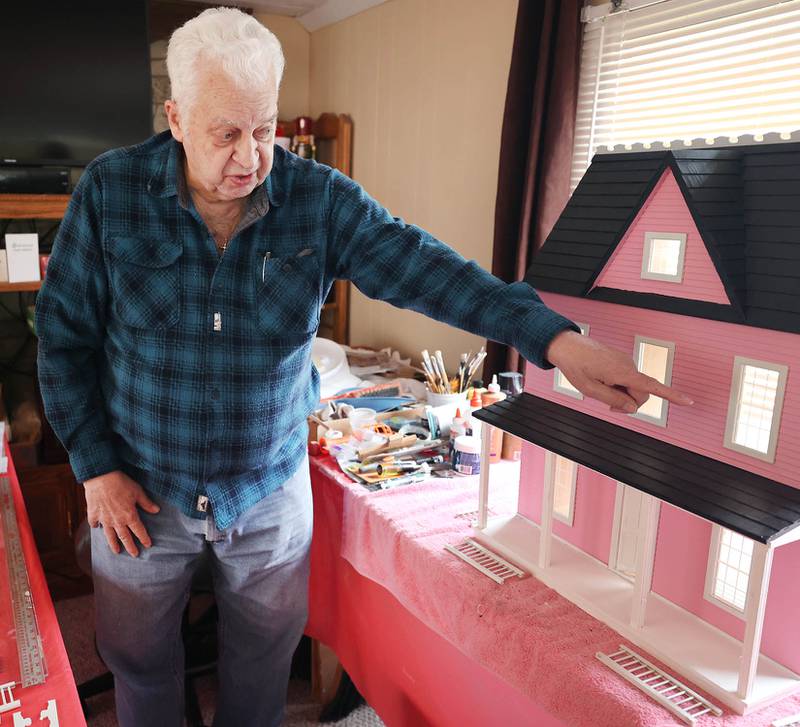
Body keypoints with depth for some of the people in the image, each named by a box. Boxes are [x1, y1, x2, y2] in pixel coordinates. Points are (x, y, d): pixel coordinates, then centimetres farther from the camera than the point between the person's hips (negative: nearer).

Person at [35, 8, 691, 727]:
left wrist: (557, 338, -34)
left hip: (272, 486, 1)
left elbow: (421, 268, -22)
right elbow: (64, 332, -6)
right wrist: (96, 465, -9)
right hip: (141, 486, 0)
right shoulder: (111, 191, -12)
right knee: (140, 660, 22)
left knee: (266, 652, 22)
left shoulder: (320, 198, -12)